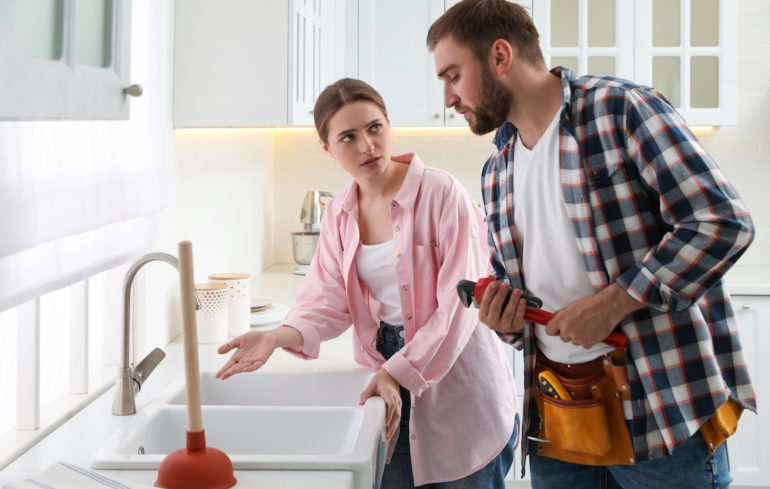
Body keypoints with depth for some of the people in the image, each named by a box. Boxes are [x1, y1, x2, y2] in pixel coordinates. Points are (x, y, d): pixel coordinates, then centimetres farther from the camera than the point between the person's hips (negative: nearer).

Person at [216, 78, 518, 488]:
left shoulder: (442, 193, -14)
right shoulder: (338, 214, 5)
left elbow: (459, 304, -17)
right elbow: (330, 300, -1)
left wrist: (400, 371, -21)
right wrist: (279, 337, -21)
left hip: (457, 374, -4)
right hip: (390, 374, 4)